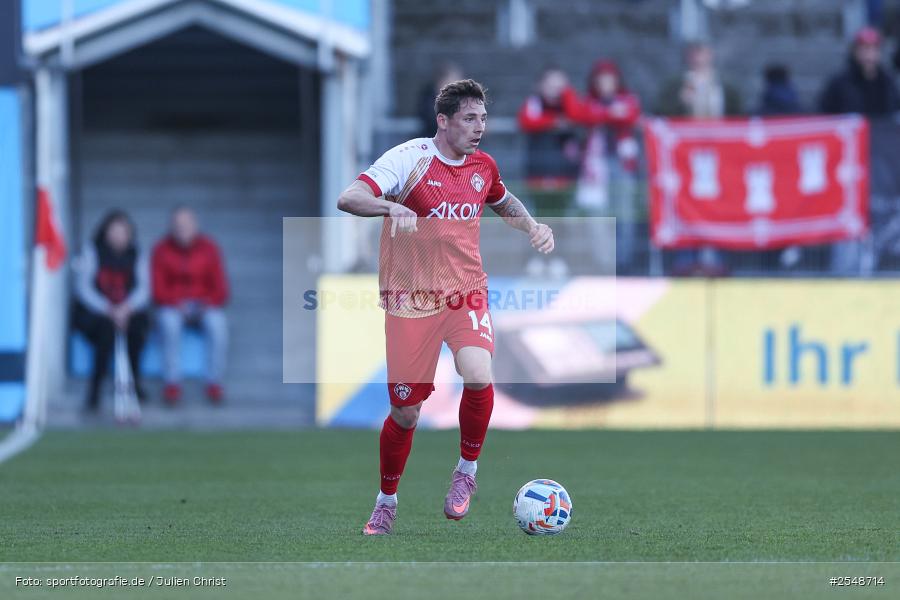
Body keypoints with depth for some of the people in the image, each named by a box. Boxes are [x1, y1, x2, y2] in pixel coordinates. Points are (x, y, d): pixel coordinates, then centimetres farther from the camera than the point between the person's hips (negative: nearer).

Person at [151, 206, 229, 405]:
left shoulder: (209, 248, -1)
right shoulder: (162, 250, -3)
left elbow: (221, 290, 0)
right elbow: (159, 291, -4)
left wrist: (207, 304, -19)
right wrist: (178, 304, -21)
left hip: (205, 305, 1)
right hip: (172, 306, -1)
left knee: (218, 325, -32)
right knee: (170, 325, -36)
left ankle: (214, 382, -24)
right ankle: (172, 383, -32)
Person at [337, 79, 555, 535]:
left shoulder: (483, 166, 4)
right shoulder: (409, 158, -12)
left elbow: (504, 203, 28)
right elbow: (348, 198, -24)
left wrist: (532, 226, 8)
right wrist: (391, 207, -43)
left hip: (465, 291, 3)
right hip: (410, 300, -3)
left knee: (478, 377, -25)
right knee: (405, 413, 2)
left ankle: (467, 471, 0)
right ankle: (386, 501, 28)